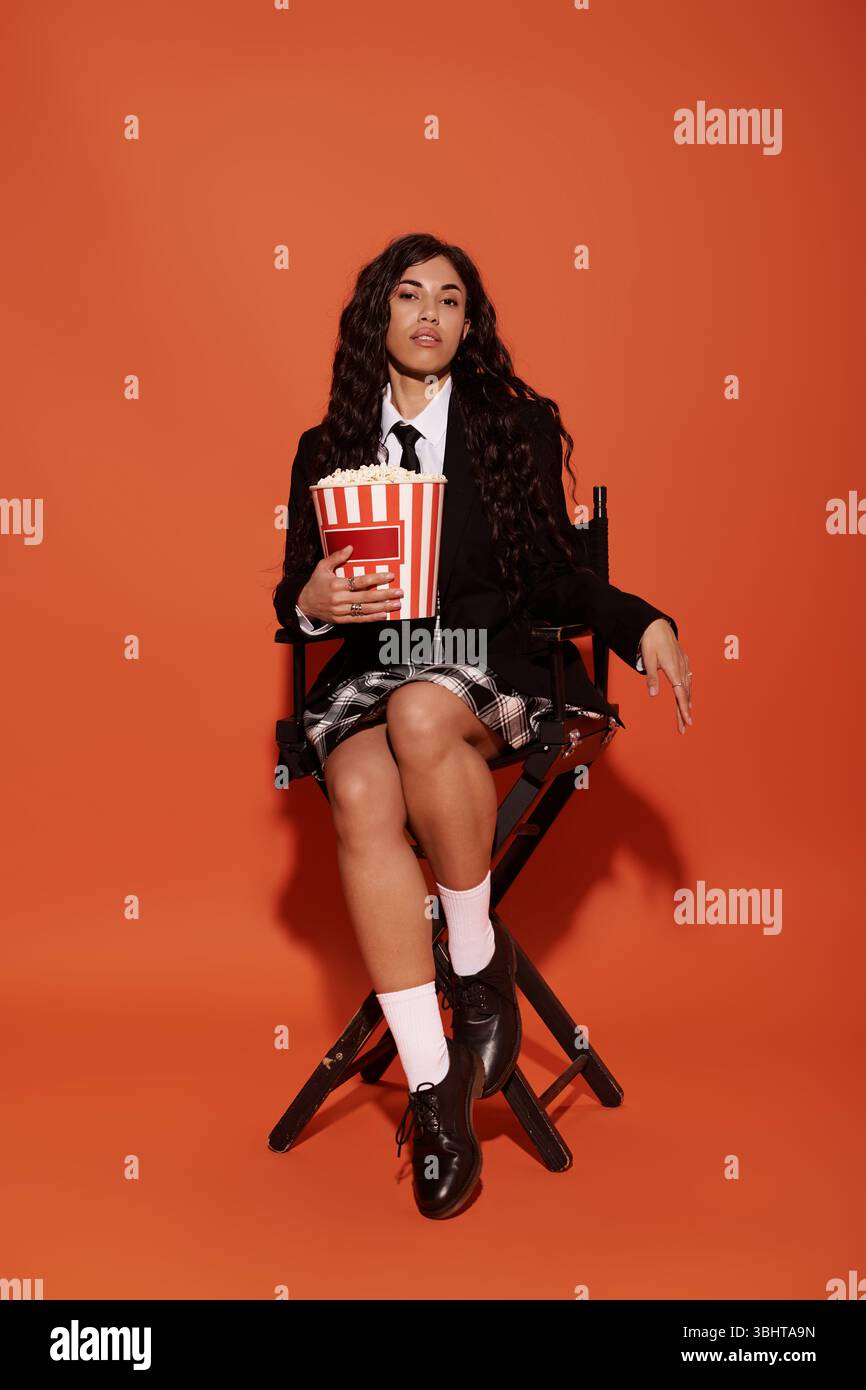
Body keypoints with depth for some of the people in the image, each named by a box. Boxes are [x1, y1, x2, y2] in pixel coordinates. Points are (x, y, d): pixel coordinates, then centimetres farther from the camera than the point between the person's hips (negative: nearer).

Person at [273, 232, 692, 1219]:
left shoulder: (519, 426, 13)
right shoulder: (326, 450, 17)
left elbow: (555, 576, 9)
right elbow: (293, 598, 16)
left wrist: (643, 625, -8)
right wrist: (311, 602, -9)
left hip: (494, 664, -2)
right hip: (368, 672, 2)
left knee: (421, 712, -38)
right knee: (361, 794, -32)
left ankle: (480, 963, -16)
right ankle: (433, 1092, -27)